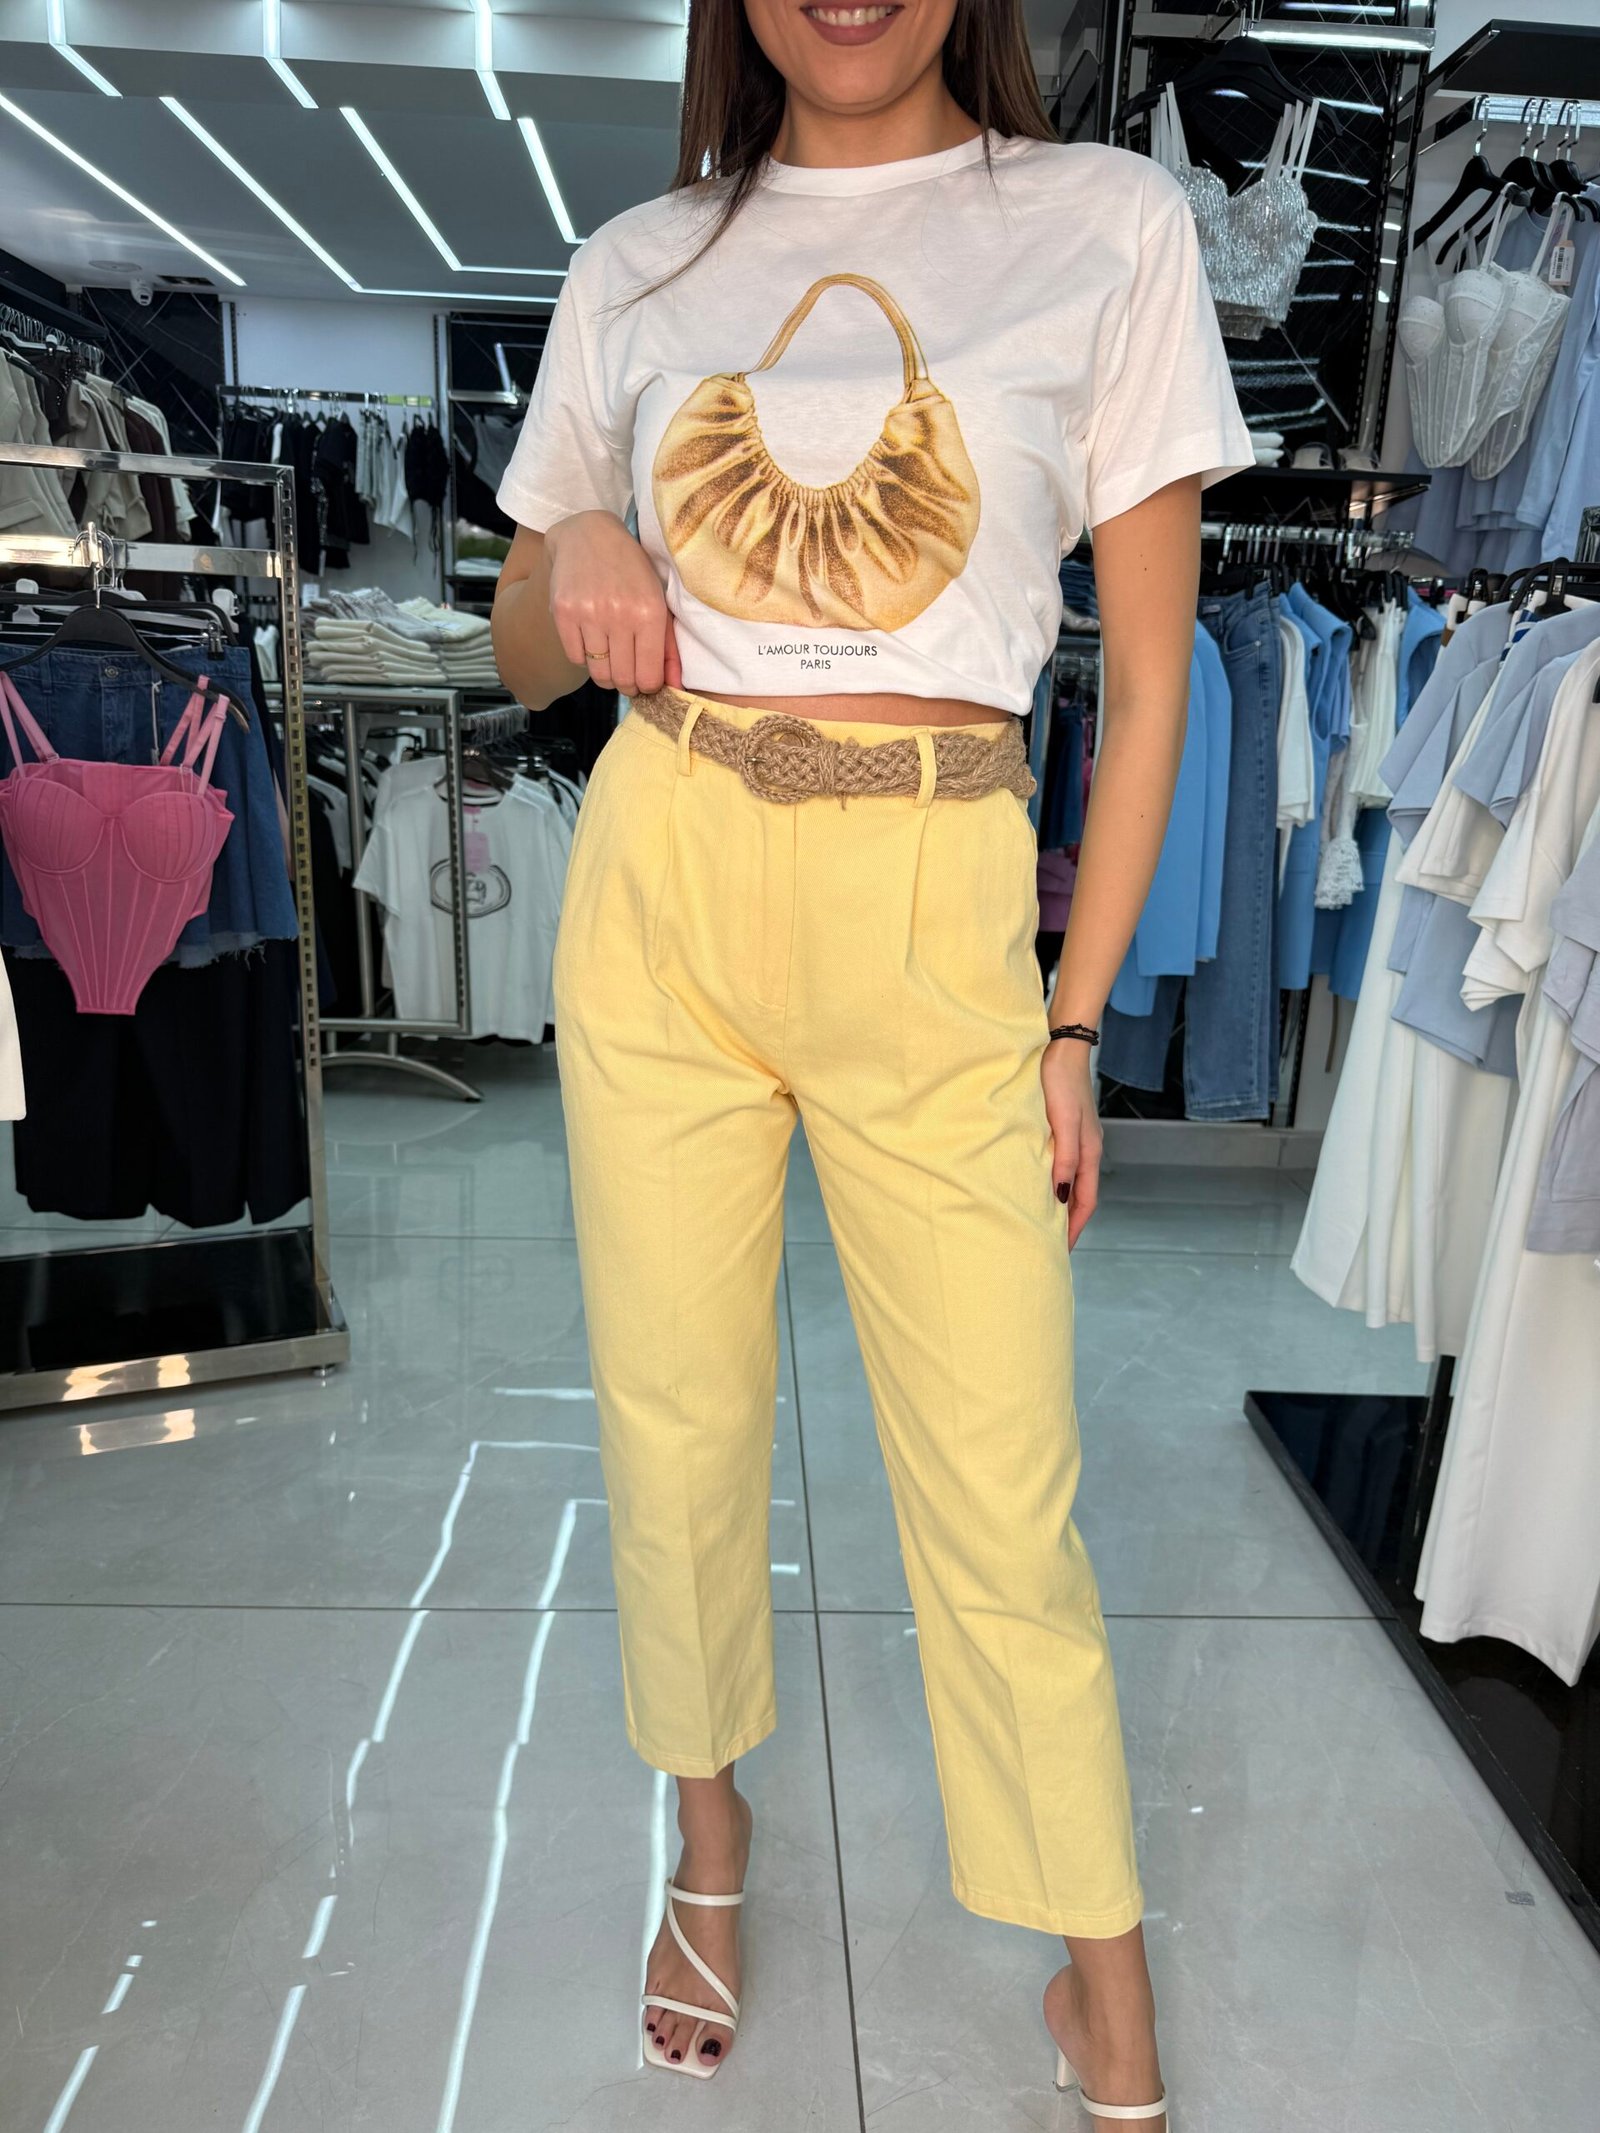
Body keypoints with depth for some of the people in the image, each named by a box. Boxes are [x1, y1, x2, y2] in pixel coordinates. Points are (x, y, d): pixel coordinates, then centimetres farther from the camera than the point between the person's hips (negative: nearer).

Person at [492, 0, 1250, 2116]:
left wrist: (1078, 1018, -3)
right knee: (675, 1420, 11)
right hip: (660, 885, 3)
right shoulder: (639, 267, 11)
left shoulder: (1108, 221, 5)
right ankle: (711, 1833, 38)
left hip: (934, 907, -2)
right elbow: (526, 656, 17)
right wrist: (574, 555, -6)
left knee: (999, 1478, 2)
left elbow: (1150, 675, 2)